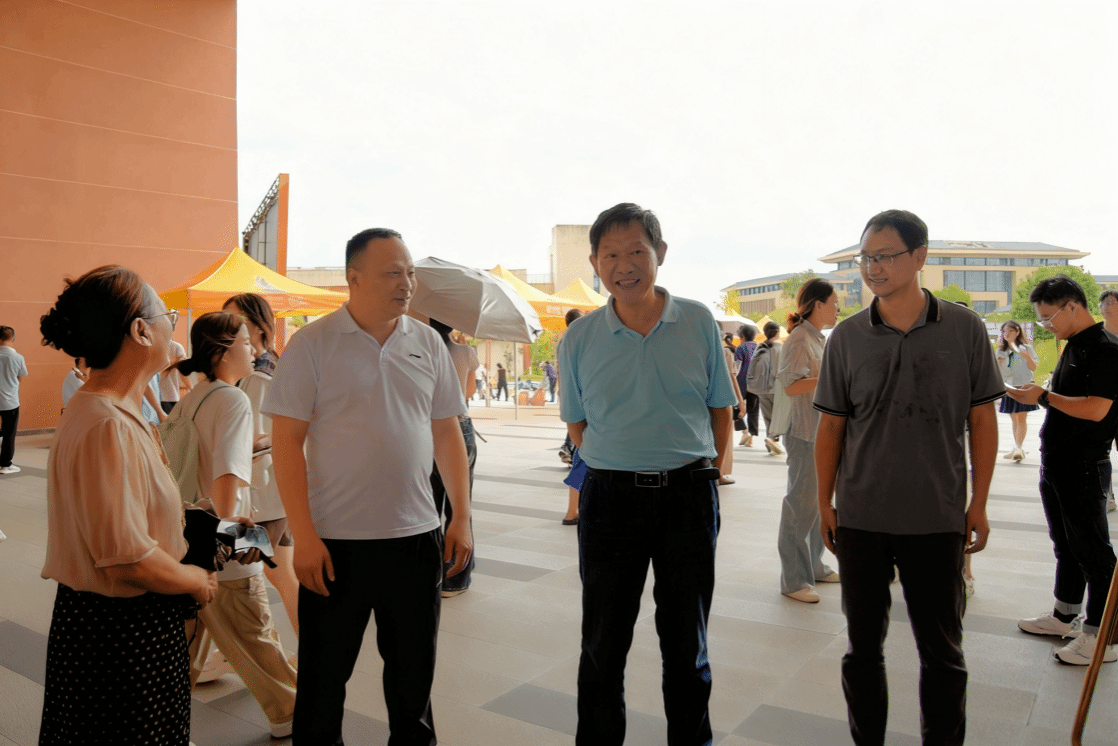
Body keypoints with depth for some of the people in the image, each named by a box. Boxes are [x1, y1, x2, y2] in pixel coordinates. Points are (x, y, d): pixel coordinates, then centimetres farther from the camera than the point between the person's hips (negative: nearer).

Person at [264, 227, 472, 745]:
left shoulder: (427, 343, 4)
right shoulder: (312, 343, -7)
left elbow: (447, 431, 9)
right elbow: (286, 440, -8)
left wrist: (462, 516, 4)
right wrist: (303, 535, -13)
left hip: (417, 537, 3)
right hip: (334, 543, -3)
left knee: (414, 671, 17)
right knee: (322, 679, 12)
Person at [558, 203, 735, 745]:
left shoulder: (699, 323, 0)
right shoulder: (579, 338, 1)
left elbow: (720, 411, 8)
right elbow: (577, 427, 9)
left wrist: (694, 469, 4)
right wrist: (623, 468, 2)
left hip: (690, 496, 0)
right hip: (609, 496, 0)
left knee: (686, 642, 14)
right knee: (603, 644, 11)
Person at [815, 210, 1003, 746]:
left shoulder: (964, 329, -2)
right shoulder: (846, 337, 0)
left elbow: (982, 420, 2)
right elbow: (831, 425, 4)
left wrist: (978, 504, 0)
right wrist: (825, 503, 2)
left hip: (937, 520, -1)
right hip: (861, 519, 1)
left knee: (942, 650, 11)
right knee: (863, 645, 12)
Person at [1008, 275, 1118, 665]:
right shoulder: (1073, 347, 13)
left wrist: (1043, 396, -18)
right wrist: (1036, 394, 4)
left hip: (1084, 467, -9)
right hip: (1056, 464, 9)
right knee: (1065, 545, 18)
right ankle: (1064, 616, 30)